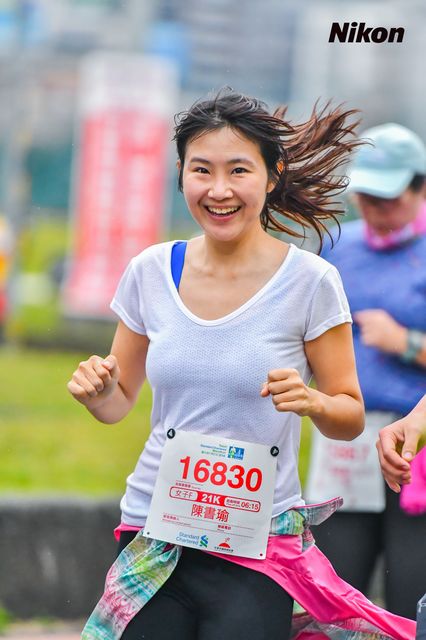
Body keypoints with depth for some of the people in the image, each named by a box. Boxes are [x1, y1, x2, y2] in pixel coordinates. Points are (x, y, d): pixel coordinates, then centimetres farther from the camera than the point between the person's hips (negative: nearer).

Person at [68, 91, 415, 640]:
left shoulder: (310, 281, -6)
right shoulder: (151, 272, 3)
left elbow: (351, 419, 0)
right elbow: (119, 401, 13)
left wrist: (312, 401, -20)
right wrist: (96, 391, -9)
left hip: (256, 546, -3)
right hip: (153, 528, 3)